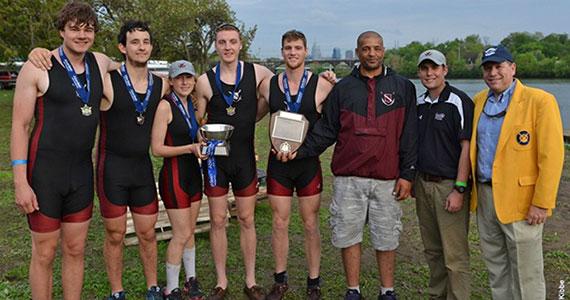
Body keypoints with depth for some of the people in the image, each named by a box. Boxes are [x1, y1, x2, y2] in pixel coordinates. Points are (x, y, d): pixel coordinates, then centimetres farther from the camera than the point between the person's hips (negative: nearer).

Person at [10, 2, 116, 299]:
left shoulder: (101, 63, 5)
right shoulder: (37, 67, -8)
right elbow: (20, 126, -9)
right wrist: (20, 182, -13)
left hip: (82, 172, 5)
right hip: (44, 173, -4)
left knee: (75, 249, 14)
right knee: (44, 253, 7)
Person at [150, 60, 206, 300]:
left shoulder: (192, 104, 8)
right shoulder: (165, 105, -13)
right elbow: (157, 148, -16)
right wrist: (190, 148, -22)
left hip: (193, 172, 7)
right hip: (174, 175, -7)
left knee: (190, 230, 16)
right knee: (181, 234, -1)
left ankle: (191, 279, 30)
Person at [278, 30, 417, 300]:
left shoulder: (402, 87, 6)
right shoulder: (342, 88, 8)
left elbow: (409, 135, 4)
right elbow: (325, 131, 7)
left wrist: (407, 175, -2)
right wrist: (299, 151, -6)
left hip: (387, 179, -1)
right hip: (348, 178, 1)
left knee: (386, 237, 8)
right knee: (348, 235, 7)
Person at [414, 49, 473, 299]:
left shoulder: (459, 102, -9)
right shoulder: (418, 103, 11)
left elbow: (467, 147, -13)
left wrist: (459, 189, -17)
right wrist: (411, 179, 13)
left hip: (449, 185, -6)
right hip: (423, 184, 7)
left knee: (454, 255, -2)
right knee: (432, 250, 16)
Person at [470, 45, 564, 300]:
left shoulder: (540, 101, -10)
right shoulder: (478, 101, 9)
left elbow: (552, 156, -13)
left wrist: (541, 203, -16)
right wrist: (471, 188, 7)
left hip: (520, 200, -6)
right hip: (484, 195, 6)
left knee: (525, 274, 5)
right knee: (495, 267, 17)